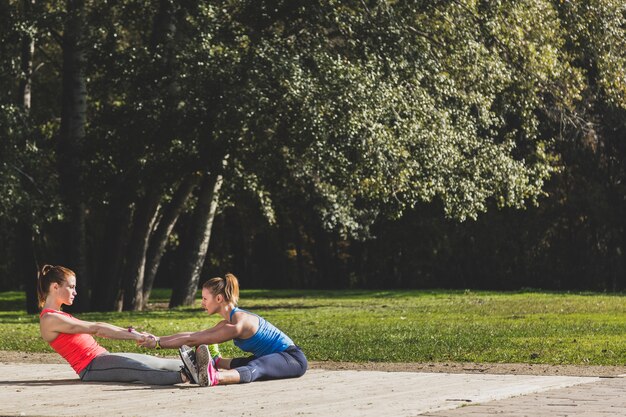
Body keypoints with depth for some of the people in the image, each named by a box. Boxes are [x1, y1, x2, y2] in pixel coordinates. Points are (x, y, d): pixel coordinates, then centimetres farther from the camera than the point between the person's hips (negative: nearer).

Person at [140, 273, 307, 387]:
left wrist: (158, 344, -14)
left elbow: (194, 341, -17)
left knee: (254, 368, -39)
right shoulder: (228, 323, 12)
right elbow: (193, 335, 13)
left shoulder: (239, 324, -19)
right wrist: (158, 338, 8)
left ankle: (214, 377, -63)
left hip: (292, 358, -12)